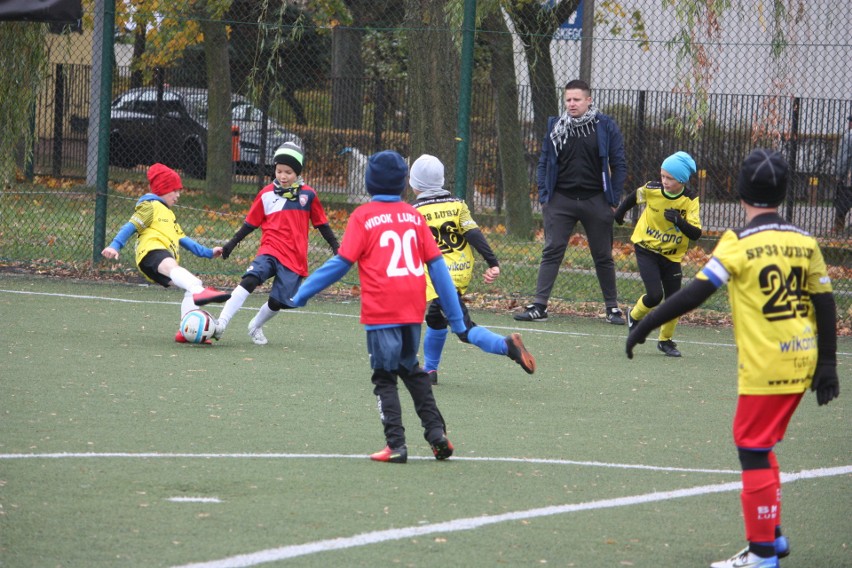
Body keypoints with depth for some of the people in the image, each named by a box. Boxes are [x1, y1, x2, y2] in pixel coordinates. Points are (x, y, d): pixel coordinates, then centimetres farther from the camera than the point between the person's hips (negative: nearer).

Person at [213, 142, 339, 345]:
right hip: (270, 250, 0)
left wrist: (336, 247, 11)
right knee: (250, 279, -27)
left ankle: (255, 327, 26)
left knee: (277, 301, -5)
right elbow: (251, 222, 13)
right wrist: (232, 243, 9)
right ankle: (221, 323, -29)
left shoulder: (308, 195, 4)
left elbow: (321, 224, 13)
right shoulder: (267, 194, 5)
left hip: (295, 257, 0)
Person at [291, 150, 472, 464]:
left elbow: (342, 262, -6)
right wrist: (456, 319, 12)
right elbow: (437, 265, 8)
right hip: (413, 309, 4)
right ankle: (436, 433, 13)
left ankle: (396, 444, -4)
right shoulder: (414, 216, 9)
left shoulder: (363, 216, -3)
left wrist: (302, 293, 3)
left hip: (381, 311, -4)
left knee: (385, 377, 5)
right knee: (412, 370, 22)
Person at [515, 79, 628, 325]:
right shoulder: (555, 127, 6)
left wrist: (613, 200, -3)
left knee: (603, 256, 7)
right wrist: (543, 196, 1)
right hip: (561, 200, 1)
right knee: (551, 252, -5)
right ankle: (539, 306, -7)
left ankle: (612, 307, 16)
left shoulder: (606, 127, -1)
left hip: (595, 201, -1)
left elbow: (619, 165, 2)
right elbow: (543, 163, 11)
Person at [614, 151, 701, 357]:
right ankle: (634, 316, 16)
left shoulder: (690, 200, -15)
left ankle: (666, 340, 24)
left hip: (672, 256, 1)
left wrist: (678, 221, -37)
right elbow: (634, 197, 10)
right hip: (646, 249, -1)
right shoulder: (652, 189, -14)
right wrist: (620, 213, 21)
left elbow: (696, 233, -22)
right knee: (654, 295, -17)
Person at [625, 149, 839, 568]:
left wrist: (645, 326, -8)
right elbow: (825, 306, 6)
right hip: (802, 361, 7)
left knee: (754, 451, 0)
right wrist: (827, 365, 11)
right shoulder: (805, 243, 6)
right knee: (761, 447, 20)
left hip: (764, 366, -7)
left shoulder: (740, 244, -11)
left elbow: (695, 293, -14)